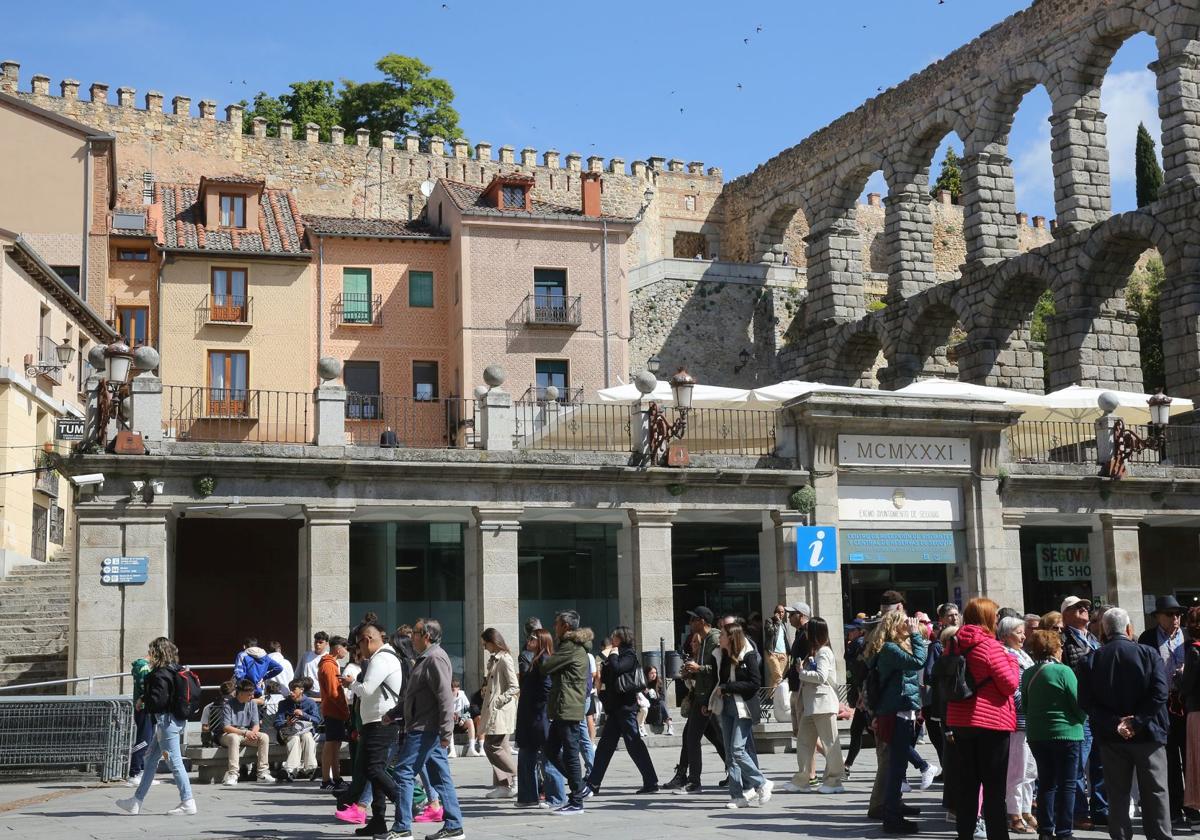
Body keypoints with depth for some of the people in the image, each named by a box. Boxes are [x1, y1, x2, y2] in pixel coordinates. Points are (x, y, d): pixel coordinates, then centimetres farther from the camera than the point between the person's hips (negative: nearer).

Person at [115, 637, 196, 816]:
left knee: (175, 761, -5)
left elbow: (157, 700, -22)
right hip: (177, 718, 10)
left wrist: (143, 699, -1)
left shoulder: (161, 675, -17)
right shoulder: (174, 671, 11)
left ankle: (187, 803, -2)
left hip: (166, 720, -10)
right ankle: (137, 801, 22)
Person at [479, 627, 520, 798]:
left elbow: (514, 687, -18)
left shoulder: (505, 659, -13)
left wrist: (498, 700, -19)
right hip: (493, 712, 9)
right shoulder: (493, 659, 15)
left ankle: (517, 777, -4)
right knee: (499, 747, 9)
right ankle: (502, 785, 12)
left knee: (492, 746, -10)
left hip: (501, 712, -9)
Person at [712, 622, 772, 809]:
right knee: (730, 753, 4)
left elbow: (755, 683, -15)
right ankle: (738, 795, 7)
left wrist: (727, 687, -14)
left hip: (743, 707, -6)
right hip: (725, 706, 6)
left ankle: (762, 783, 4)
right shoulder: (719, 656, 8)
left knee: (737, 749, -13)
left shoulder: (748, 656, -9)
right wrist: (710, 702, 3)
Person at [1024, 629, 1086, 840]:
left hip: (1036, 734, 5)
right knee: (1066, 784, 3)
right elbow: (1078, 704, -11)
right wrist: (1081, 720, 8)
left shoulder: (1028, 674, 2)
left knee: (1046, 783, 13)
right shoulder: (1063, 671, -14)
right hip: (1065, 733, -5)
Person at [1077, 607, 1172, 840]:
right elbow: (1159, 693, -15)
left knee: (1117, 793, 9)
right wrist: (1137, 722, -15)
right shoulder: (1149, 654, -4)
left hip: (1110, 738, 2)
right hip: (1147, 734, -2)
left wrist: (1114, 724, -11)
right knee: (1155, 790, 7)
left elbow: (1086, 702, -7)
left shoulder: (1090, 661, 1)